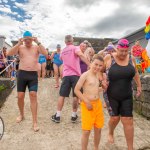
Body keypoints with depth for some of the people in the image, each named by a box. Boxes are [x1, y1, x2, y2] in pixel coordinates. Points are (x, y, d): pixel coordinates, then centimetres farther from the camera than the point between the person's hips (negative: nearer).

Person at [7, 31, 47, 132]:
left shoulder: (37, 47, 6)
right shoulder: (20, 47, 6)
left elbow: (45, 53, -13)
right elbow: (9, 54, -9)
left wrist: (38, 42, -18)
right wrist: (18, 44, -18)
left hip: (33, 75, -1)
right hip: (22, 74, 2)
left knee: (33, 95, -9)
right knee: (20, 96, 6)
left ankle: (35, 121, -2)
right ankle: (21, 115, 34)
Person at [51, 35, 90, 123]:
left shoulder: (63, 51, 16)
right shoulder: (75, 48, -1)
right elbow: (80, 54, -22)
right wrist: (89, 64, -28)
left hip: (66, 75, 4)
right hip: (75, 74, -4)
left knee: (62, 95, 8)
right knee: (76, 96, 6)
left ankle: (57, 116, 12)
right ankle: (74, 115, 14)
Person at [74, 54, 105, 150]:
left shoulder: (98, 74, 8)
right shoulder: (85, 75, -13)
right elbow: (76, 90, -15)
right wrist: (87, 102, -17)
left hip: (98, 103, 7)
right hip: (87, 104, -6)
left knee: (98, 129, 16)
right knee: (86, 131, 1)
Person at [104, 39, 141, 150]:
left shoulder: (131, 59, 0)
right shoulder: (109, 58, -11)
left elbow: (135, 72, 16)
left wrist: (139, 86, 20)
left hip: (127, 96, 3)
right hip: (111, 95, -2)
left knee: (128, 121, 2)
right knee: (115, 118, 5)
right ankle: (111, 133, 41)